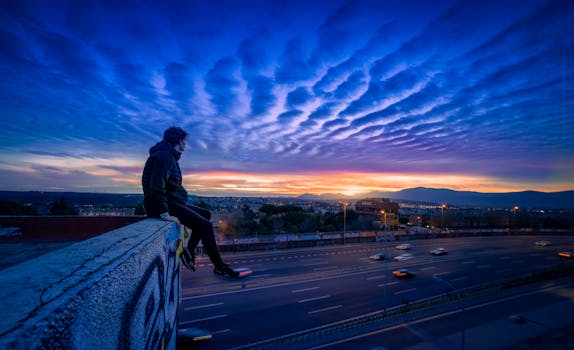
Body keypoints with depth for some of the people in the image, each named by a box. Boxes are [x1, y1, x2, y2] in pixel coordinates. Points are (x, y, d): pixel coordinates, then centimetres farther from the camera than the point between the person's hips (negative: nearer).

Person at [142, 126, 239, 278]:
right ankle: (219, 267, -7)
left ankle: (189, 251, 13)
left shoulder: (169, 156, 19)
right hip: (166, 204, -11)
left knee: (205, 214, 14)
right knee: (205, 225, -17)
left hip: (173, 202, 11)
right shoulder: (164, 156, -14)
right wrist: (164, 214, -29)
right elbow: (156, 186, -27)